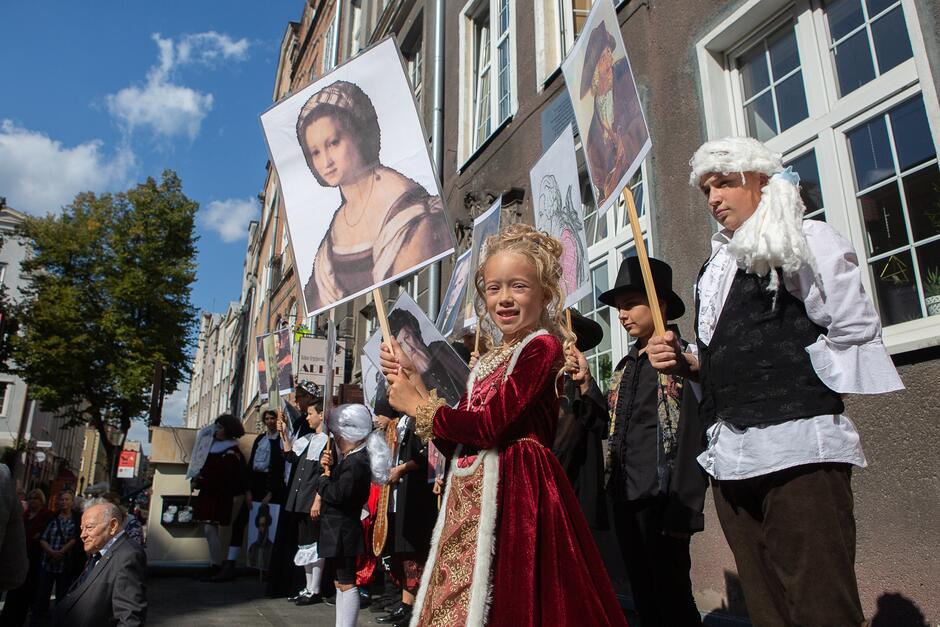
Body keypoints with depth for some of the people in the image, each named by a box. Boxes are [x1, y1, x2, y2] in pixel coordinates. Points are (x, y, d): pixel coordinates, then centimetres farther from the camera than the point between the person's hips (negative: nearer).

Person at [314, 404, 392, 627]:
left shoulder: (356, 462, -20)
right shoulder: (350, 458, 14)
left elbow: (338, 494, -26)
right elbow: (337, 486, 14)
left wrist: (322, 480, -9)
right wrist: (330, 467, 0)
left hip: (344, 531, -11)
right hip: (340, 531, 11)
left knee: (346, 584, -4)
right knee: (341, 583, 17)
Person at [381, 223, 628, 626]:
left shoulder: (541, 346, -9)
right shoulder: (489, 361, 15)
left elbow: (489, 426, -17)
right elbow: (455, 444, 11)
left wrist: (418, 406, -4)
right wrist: (412, 382, 8)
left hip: (514, 490, -8)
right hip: (471, 496, 8)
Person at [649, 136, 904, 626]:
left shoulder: (808, 240, 1)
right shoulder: (713, 270, 21)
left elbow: (854, 334, -7)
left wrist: (797, 396, -2)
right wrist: (686, 361, 8)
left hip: (800, 451, -7)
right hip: (731, 458, 7)